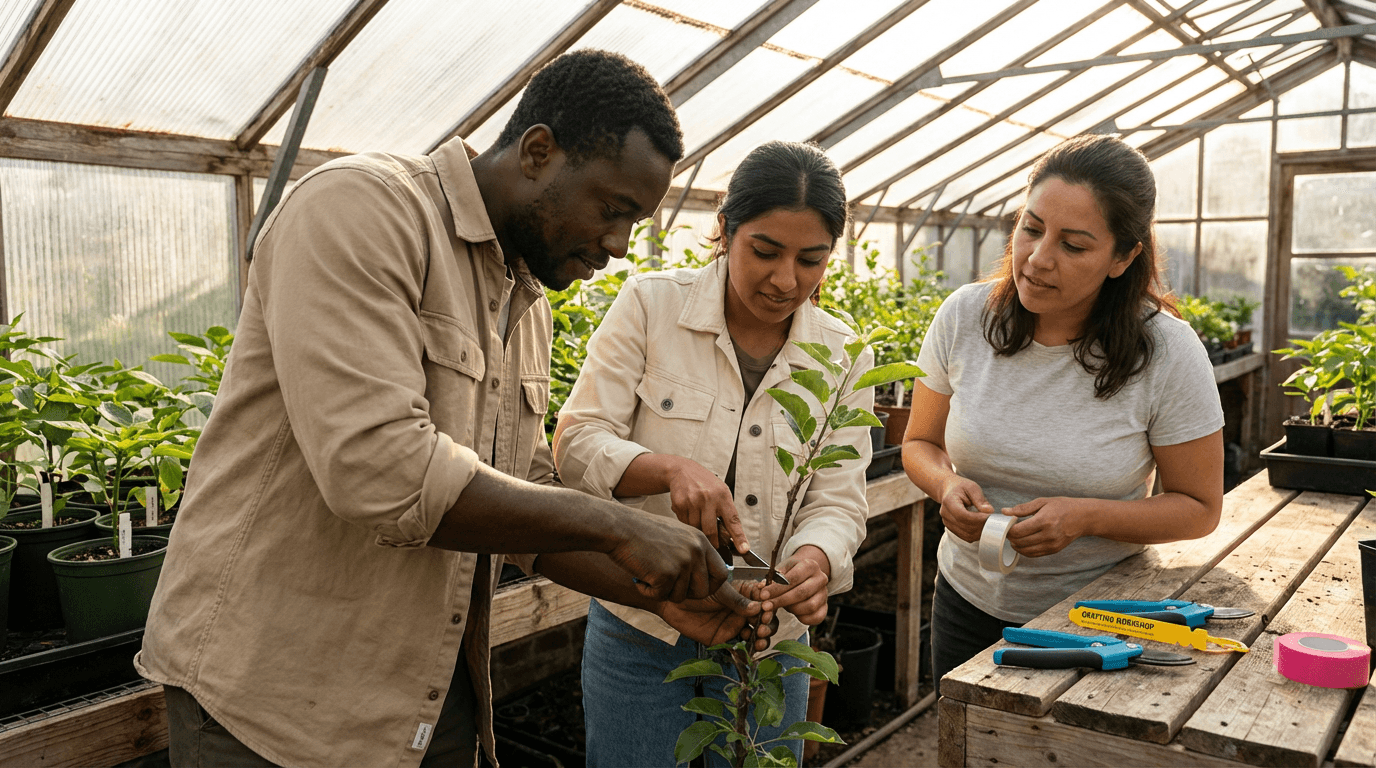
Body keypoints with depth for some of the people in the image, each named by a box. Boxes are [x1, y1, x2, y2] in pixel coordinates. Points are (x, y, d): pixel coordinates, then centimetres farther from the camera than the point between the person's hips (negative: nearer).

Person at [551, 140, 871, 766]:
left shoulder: (844, 357, -2)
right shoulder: (650, 304, -10)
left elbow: (837, 502, -4)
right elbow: (577, 443, -12)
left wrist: (815, 560, -26)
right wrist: (670, 468, -32)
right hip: (639, 631, -2)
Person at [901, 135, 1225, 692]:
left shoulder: (1168, 353, -16)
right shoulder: (963, 317, -10)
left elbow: (1199, 508, -7)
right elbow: (920, 443, 3)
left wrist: (1086, 517, -23)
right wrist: (948, 484, -19)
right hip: (969, 601, 3)